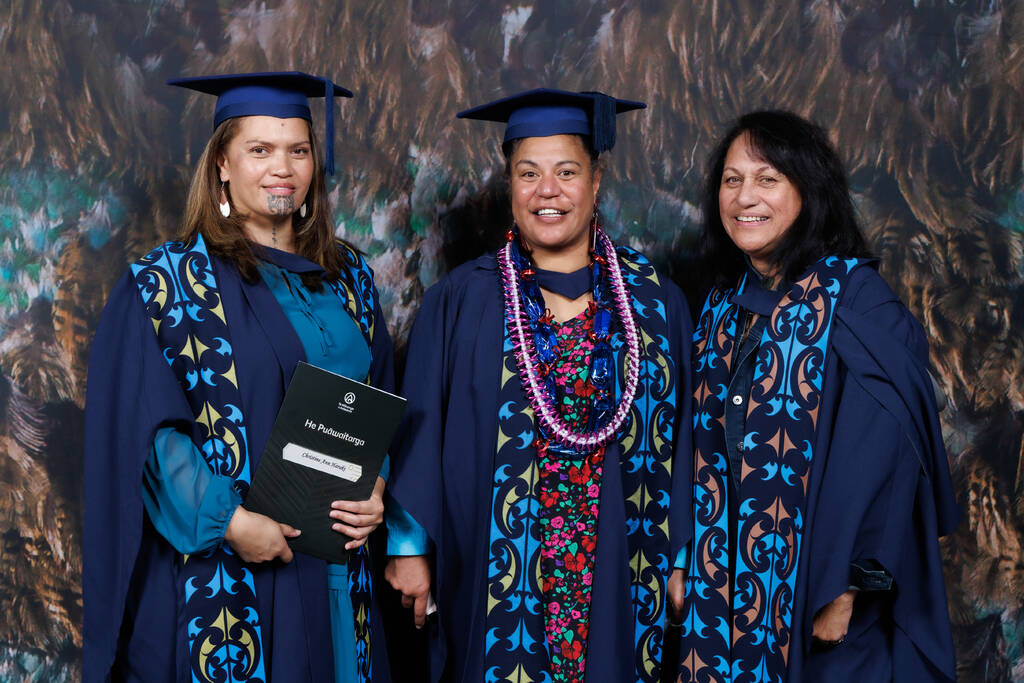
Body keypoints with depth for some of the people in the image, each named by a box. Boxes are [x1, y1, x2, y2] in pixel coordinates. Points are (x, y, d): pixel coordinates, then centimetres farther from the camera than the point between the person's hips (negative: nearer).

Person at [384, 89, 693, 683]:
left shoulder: (656, 300, 3)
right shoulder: (461, 302, 0)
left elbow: (680, 433, 4)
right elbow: (422, 430, 0)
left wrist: (681, 561, 3)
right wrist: (409, 546, -4)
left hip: (621, 582, 1)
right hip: (495, 583, -1)